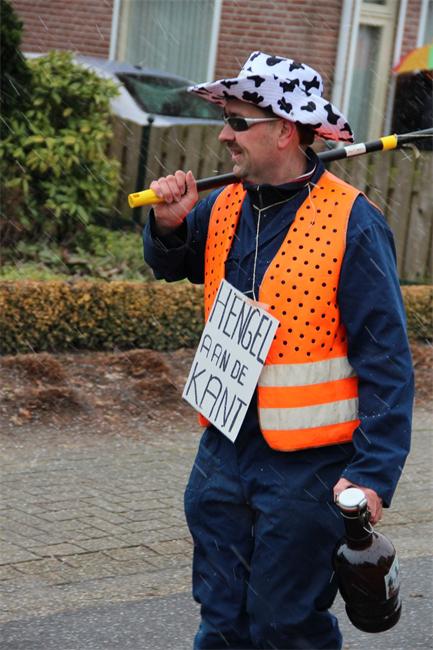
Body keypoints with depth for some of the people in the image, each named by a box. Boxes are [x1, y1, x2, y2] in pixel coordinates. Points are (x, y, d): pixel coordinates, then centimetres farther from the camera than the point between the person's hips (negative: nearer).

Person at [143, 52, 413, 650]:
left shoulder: (351, 223, -16)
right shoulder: (225, 207, 3)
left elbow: (386, 362, -16)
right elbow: (171, 265, 24)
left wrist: (374, 473, -22)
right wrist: (169, 225, 0)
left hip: (308, 467, -6)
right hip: (224, 456, 6)